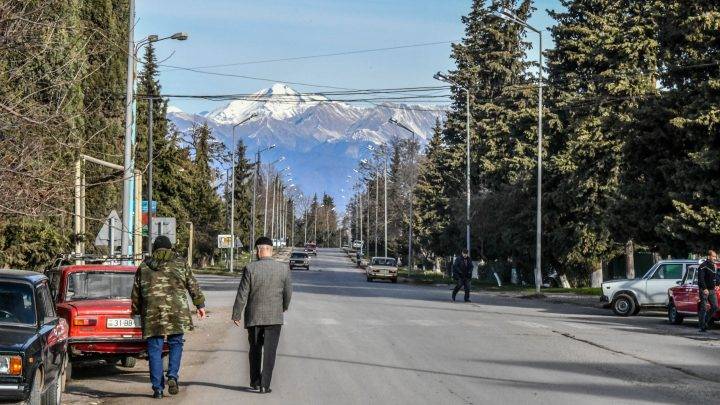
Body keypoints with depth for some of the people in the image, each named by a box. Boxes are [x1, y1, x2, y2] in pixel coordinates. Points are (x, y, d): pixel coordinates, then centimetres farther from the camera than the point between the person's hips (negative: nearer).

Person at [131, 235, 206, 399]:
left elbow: (136, 293, 14)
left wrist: (136, 311, 24)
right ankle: (172, 376, -4)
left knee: (154, 350, 4)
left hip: (152, 313, 1)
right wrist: (200, 304, 15)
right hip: (177, 312, 0)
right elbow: (193, 286, 7)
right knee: (176, 344, 15)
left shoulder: (143, 267, 10)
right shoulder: (180, 264, 7)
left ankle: (157, 388, 3)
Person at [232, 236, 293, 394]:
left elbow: (242, 294, -9)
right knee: (269, 351, 4)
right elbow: (288, 292, 4)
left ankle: (255, 381, 25)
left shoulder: (250, 268, -11)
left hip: (253, 316, 0)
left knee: (255, 350, 18)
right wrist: (284, 307, 24)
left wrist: (236, 314, 2)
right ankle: (264, 385, 1)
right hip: (274, 316, 0)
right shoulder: (283, 269, -6)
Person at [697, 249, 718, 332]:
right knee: (704, 308, -6)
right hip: (704, 290, -8)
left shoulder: (713, 265, 14)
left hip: (712, 290, 8)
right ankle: (702, 326, -2)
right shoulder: (703, 266, -11)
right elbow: (701, 278, -17)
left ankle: (705, 321, 18)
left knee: (715, 307, 3)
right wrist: (704, 288, -23)